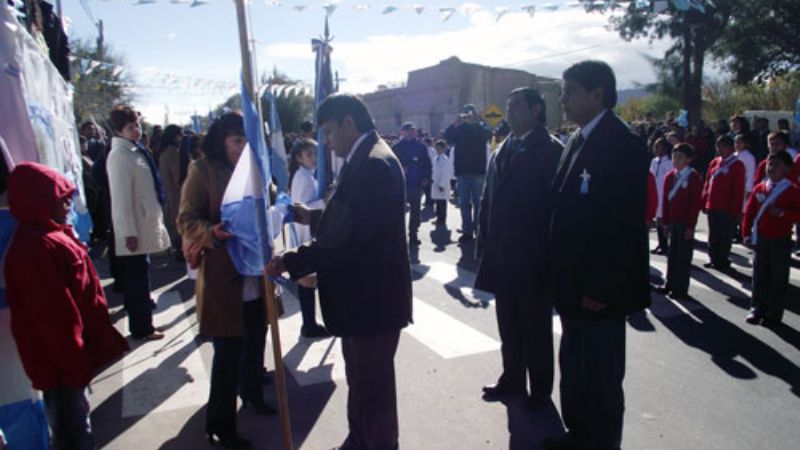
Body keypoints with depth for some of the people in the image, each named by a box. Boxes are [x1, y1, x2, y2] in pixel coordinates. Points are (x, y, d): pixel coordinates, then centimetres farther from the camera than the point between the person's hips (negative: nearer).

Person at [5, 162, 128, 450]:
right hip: (61, 358, -10)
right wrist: (75, 365, -19)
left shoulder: (48, 236, 7)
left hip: (67, 353, 10)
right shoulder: (38, 248, -26)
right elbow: (53, 316, -25)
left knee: (73, 424, 25)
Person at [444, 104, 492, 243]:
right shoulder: (458, 129, 8)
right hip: (462, 170, 2)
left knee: (478, 202, 2)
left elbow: (488, 135, -17)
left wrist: (475, 122, -28)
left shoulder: (481, 128, 5)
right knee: (464, 203, 4)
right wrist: (456, 123, -26)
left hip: (478, 170, -2)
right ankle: (467, 231, 8)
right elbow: (447, 136, -10)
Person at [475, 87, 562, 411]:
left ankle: (540, 390, 27)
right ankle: (512, 379, 35)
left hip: (532, 259, -6)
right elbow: (488, 200, 11)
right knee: (508, 326, 18)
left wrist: (546, 256, -16)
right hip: (502, 259, 7)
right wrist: (485, 244, 6)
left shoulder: (550, 151, -11)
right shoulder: (503, 150, 10)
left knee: (535, 327, 9)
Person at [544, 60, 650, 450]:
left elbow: (625, 224, -21)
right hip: (573, 284, 9)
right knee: (573, 367, 21)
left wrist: (601, 288, -20)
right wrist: (561, 276, 11)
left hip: (600, 290, -9)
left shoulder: (622, 145, -16)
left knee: (601, 378, 7)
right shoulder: (577, 141, 11)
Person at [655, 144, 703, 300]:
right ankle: (670, 284, 23)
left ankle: (681, 289, 9)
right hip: (672, 222, 6)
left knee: (684, 256, 2)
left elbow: (696, 203, -12)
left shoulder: (694, 177, -9)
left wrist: (691, 225, -14)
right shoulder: (670, 177, 8)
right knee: (672, 254, 13)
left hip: (685, 223, -6)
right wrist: (665, 222, 8)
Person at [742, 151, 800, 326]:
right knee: (759, 275, 9)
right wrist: (747, 235, 1)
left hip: (781, 241, -3)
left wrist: (783, 213, -24)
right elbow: (749, 213, 6)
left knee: (778, 278, 3)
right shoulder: (759, 189, 5)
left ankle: (774, 314, 12)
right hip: (760, 240, 3)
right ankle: (757, 309, 18)